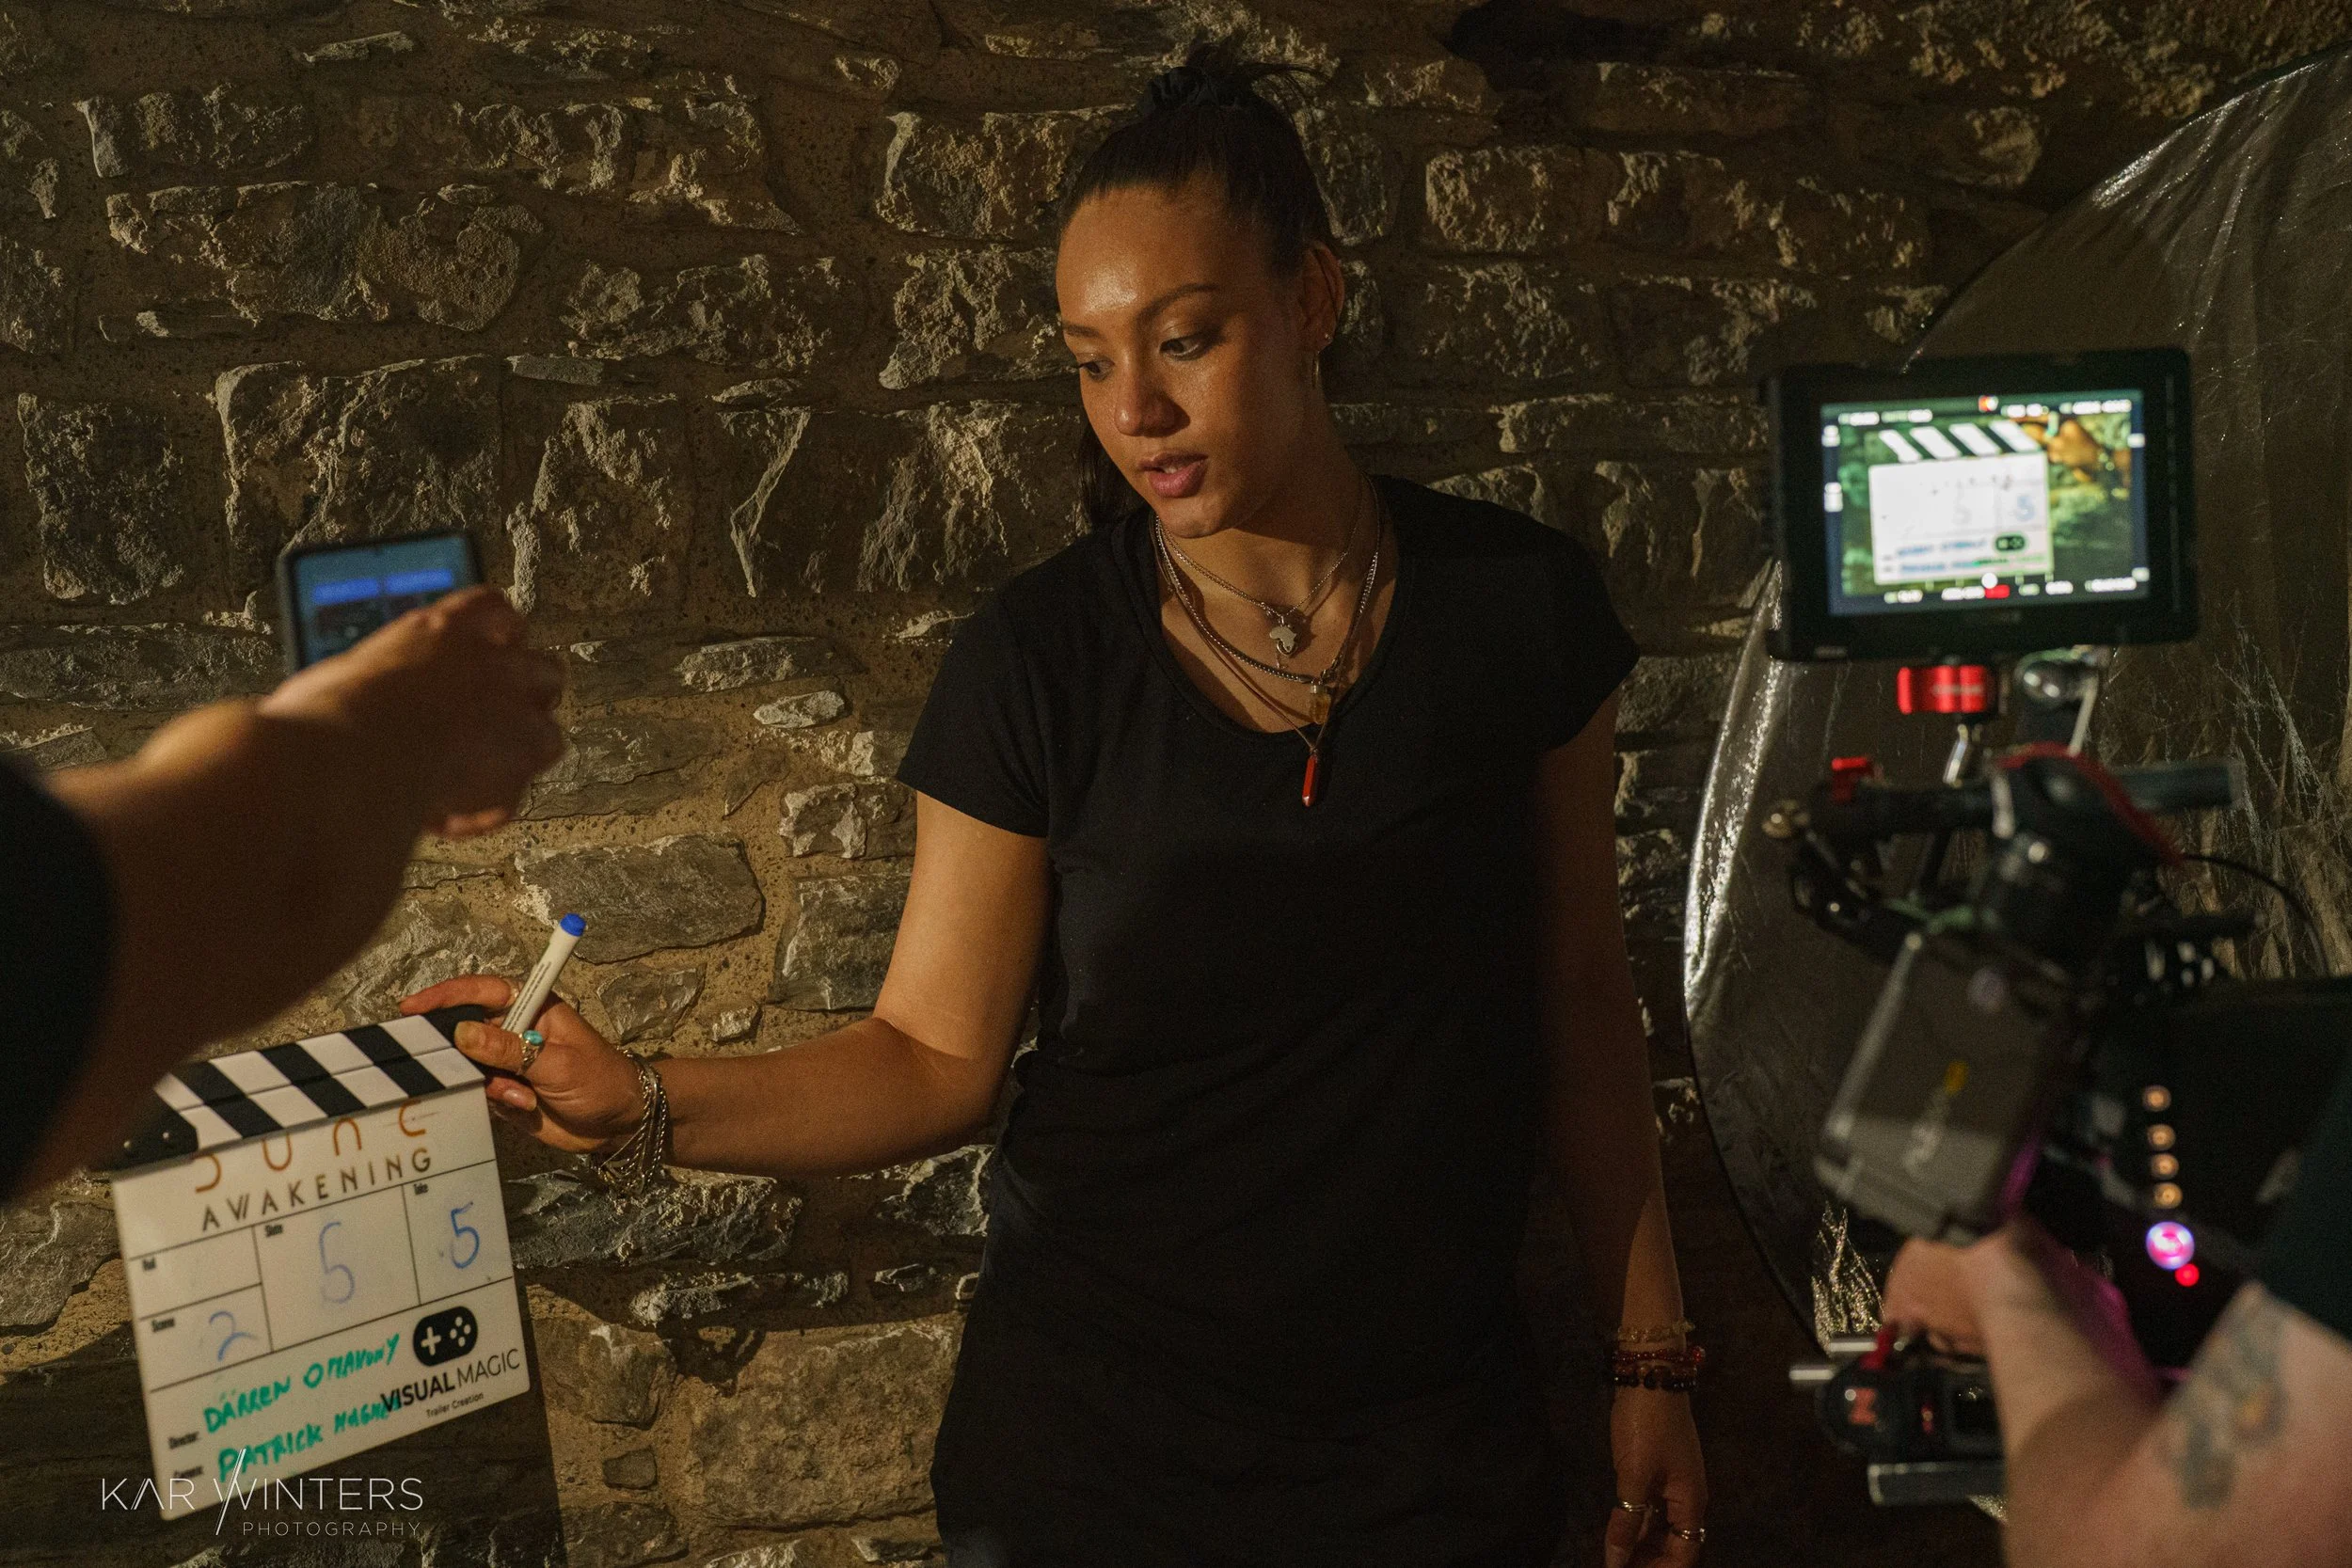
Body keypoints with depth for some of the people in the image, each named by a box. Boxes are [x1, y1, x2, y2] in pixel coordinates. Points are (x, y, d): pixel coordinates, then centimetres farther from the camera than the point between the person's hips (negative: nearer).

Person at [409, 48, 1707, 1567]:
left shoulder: (1518, 605, -7)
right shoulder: (1038, 663, -11)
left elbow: (1580, 989, 1)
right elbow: (935, 1059, -7)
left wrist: (1651, 1356, 3)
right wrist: (641, 1106, -21)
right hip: (1095, 1441, -1)